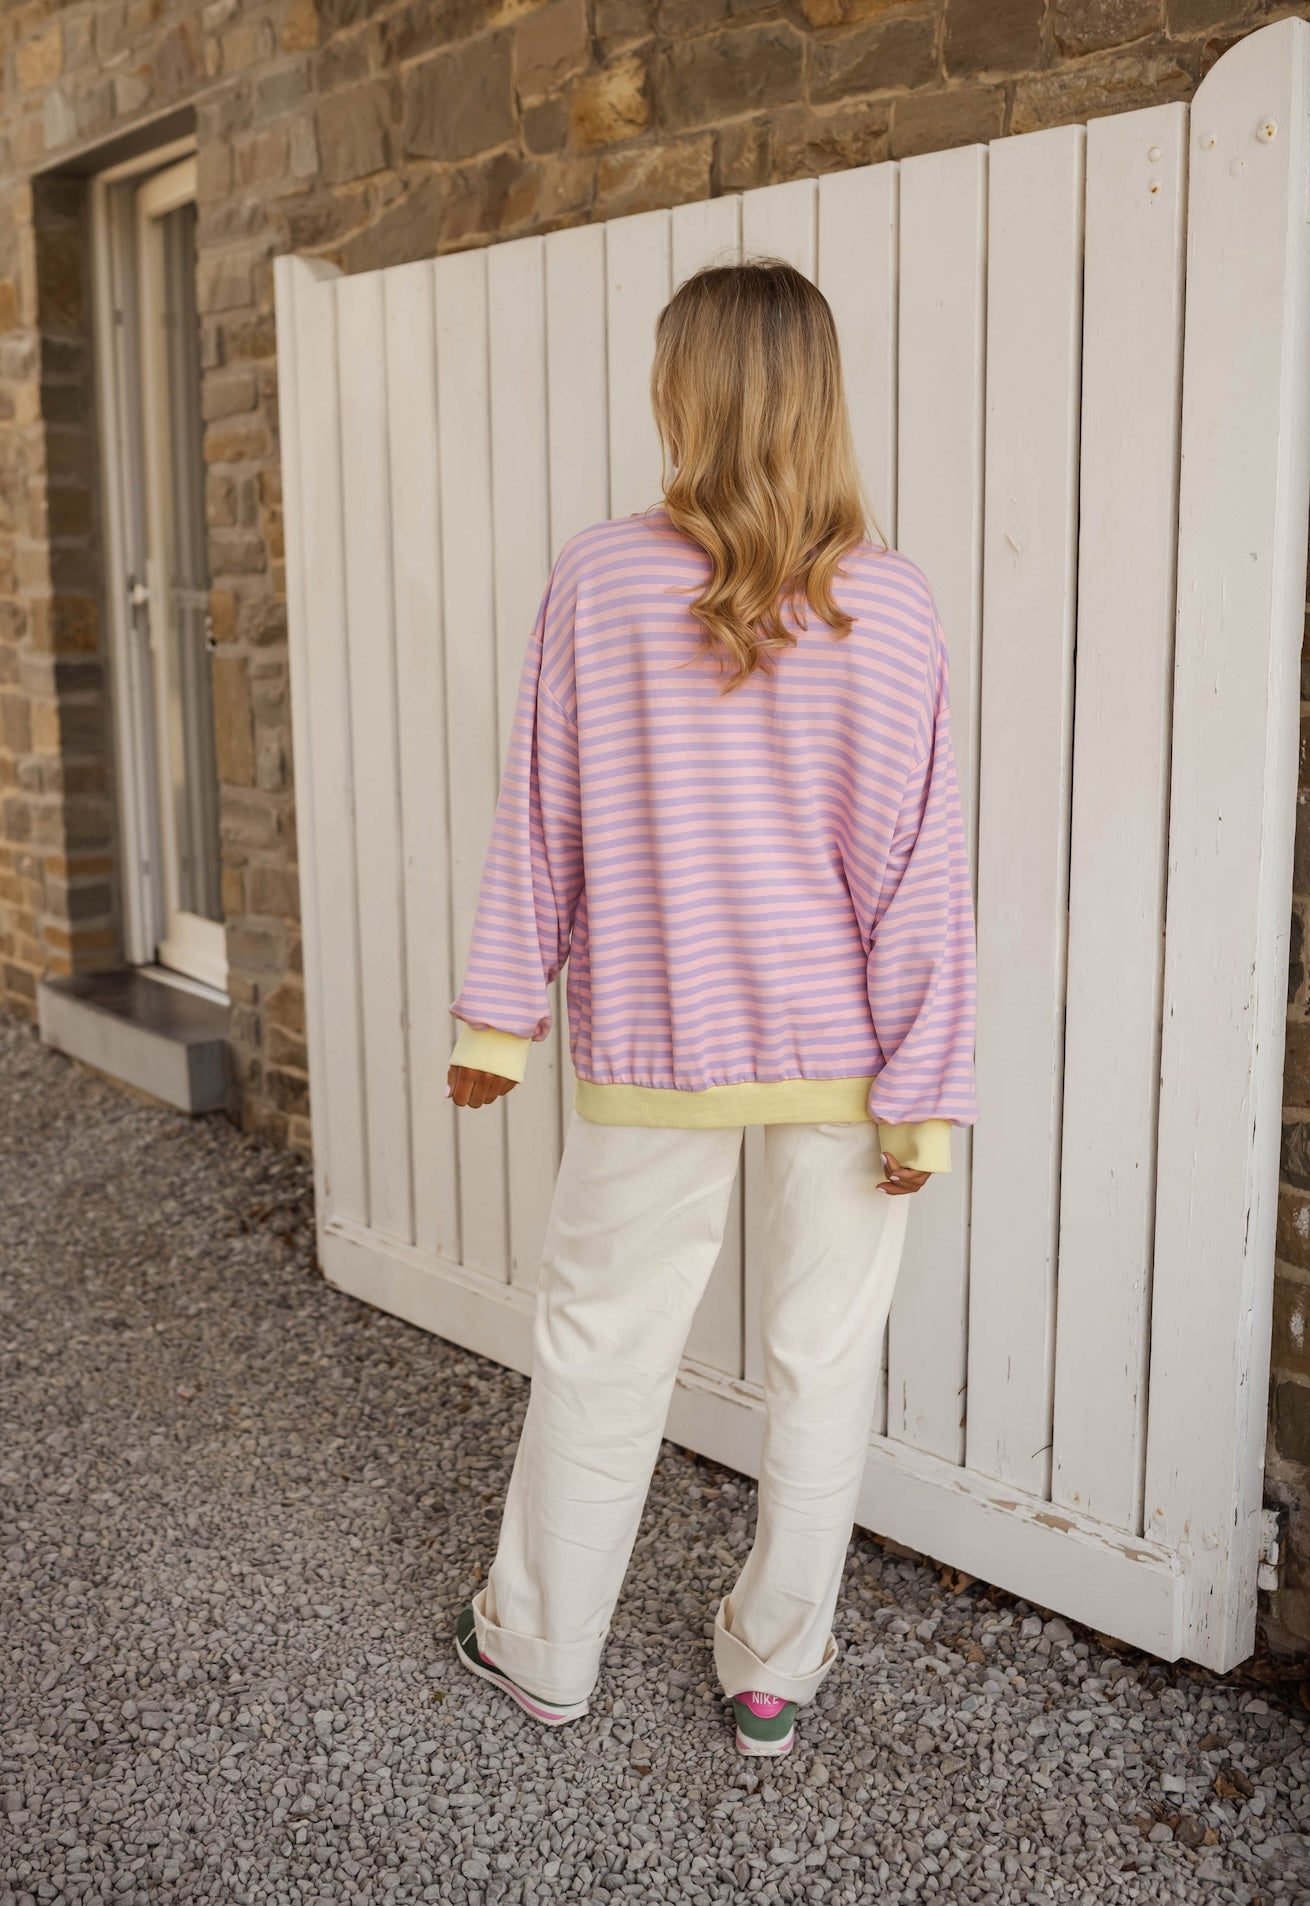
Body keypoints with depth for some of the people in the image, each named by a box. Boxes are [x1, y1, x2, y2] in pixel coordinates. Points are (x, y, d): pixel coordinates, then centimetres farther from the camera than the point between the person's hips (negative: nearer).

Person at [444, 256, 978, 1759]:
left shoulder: (598, 578, -8)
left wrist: (497, 1016, 7)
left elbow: (540, 817, -3)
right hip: (842, 1053, 1)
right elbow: (918, 867, -7)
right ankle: (774, 1668, 30)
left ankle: (540, 1648, 34)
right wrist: (923, 1094, -2)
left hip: (657, 1048, 0)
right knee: (821, 1363, 14)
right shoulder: (892, 607, -7)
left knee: (600, 1349, 15)